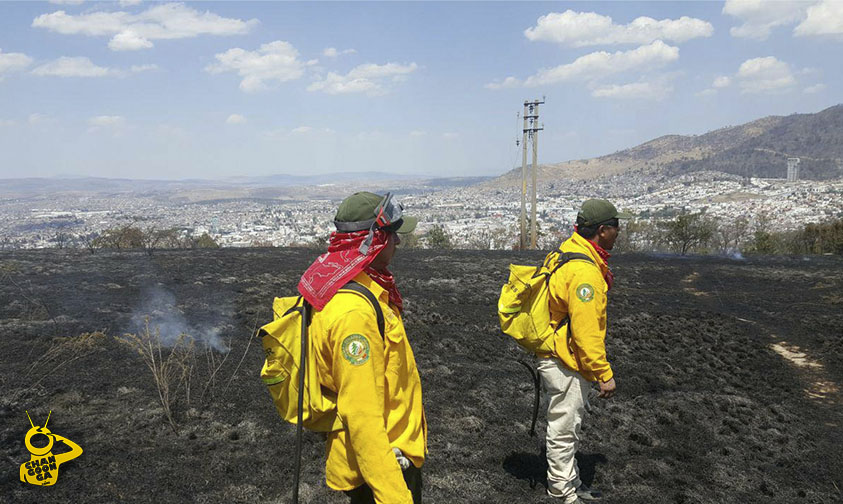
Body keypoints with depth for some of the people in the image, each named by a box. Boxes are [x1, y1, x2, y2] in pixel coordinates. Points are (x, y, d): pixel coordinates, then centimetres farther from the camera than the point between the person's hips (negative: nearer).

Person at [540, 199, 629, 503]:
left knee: (569, 425, 23)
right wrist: (604, 374, -21)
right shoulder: (584, 271, -26)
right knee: (564, 429, 6)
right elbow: (586, 331, -27)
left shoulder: (569, 253, 7)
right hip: (566, 363, -11)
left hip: (560, 357, 11)